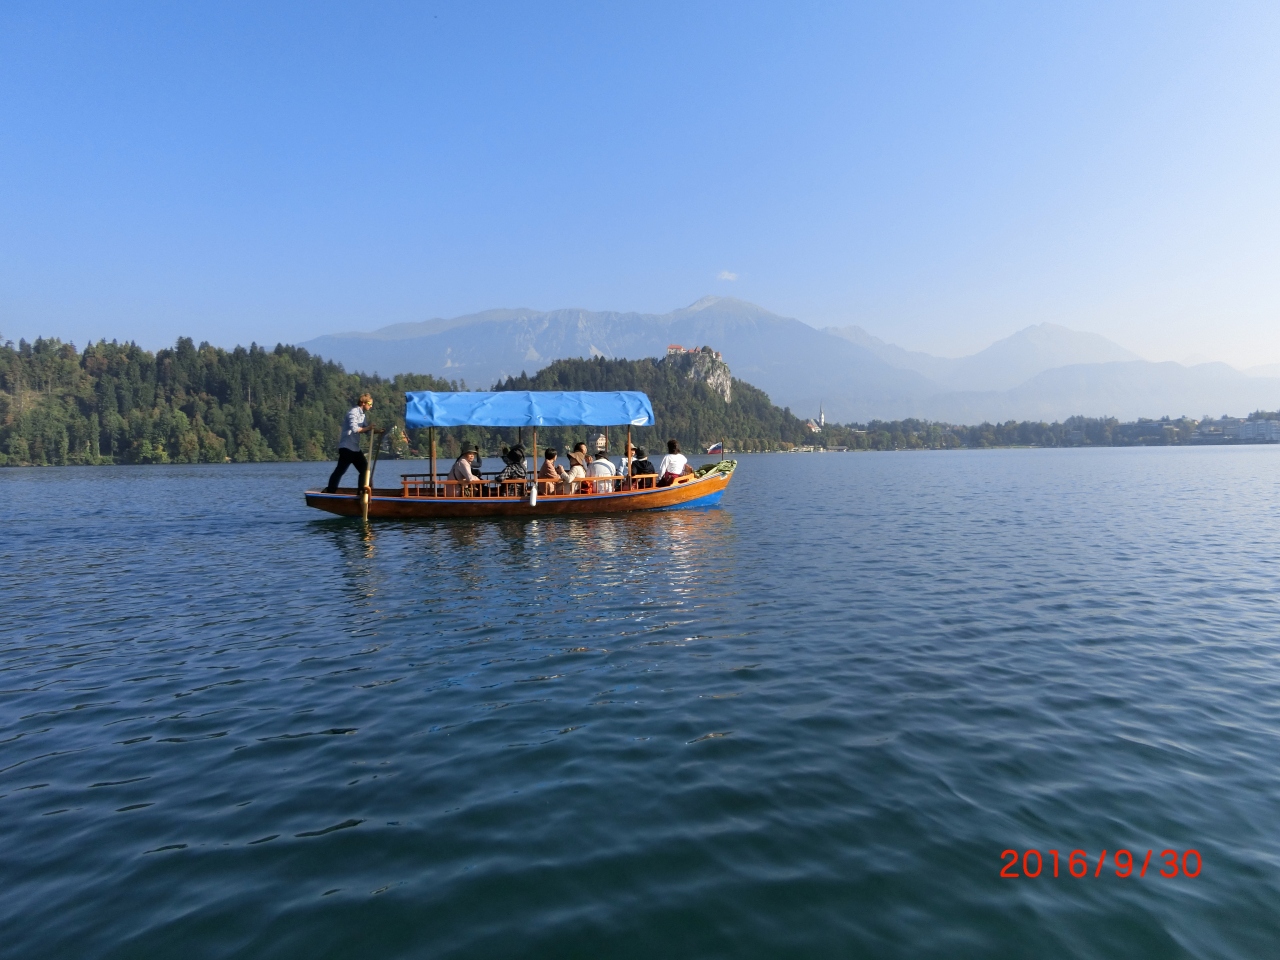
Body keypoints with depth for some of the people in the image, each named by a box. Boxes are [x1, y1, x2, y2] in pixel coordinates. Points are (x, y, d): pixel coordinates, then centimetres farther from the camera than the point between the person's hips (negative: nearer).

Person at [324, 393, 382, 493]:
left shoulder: (361, 414, 17)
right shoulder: (353, 412, -13)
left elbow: (367, 430, 17)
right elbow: (354, 429, -26)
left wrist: (379, 431, 4)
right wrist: (368, 428, -17)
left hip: (355, 448, 10)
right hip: (346, 447, -10)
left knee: (364, 469, 8)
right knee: (340, 470, -8)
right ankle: (330, 490, -3)